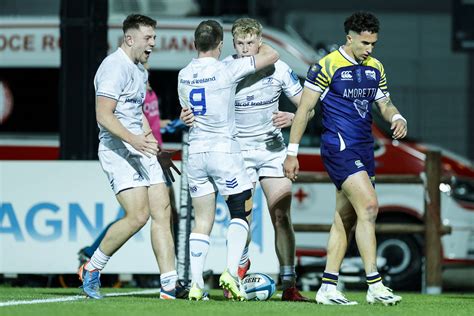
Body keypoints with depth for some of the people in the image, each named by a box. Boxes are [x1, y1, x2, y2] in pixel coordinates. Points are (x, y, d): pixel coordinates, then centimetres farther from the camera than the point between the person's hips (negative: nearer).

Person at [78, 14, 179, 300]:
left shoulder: (140, 70, 19)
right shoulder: (115, 67, -12)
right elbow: (103, 115, -20)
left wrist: (153, 144, 27)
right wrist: (133, 139, -31)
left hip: (141, 150, 9)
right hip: (118, 150, -9)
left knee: (162, 213, -2)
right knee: (138, 215, -18)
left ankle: (170, 287, -5)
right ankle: (92, 269, -1)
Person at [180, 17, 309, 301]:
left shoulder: (278, 69, -7)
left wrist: (292, 117, -22)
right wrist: (188, 116, -23)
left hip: (273, 150, 1)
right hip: (238, 151, -1)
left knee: (281, 217, -6)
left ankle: (289, 285, -3)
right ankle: (242, 264, 25)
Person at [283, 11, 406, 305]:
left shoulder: (376, 68, 13)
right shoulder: (327, 66, -8)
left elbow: (384, 103, 20)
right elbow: (304, 109, -5)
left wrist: (397, 117, -5)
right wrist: (292, 152, -6)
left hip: (364, 149, 8)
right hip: (339, 147, -8)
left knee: (345, 219, 7)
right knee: (369, 206, -18)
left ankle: (328, 288, 11)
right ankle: (375, 286, -20)